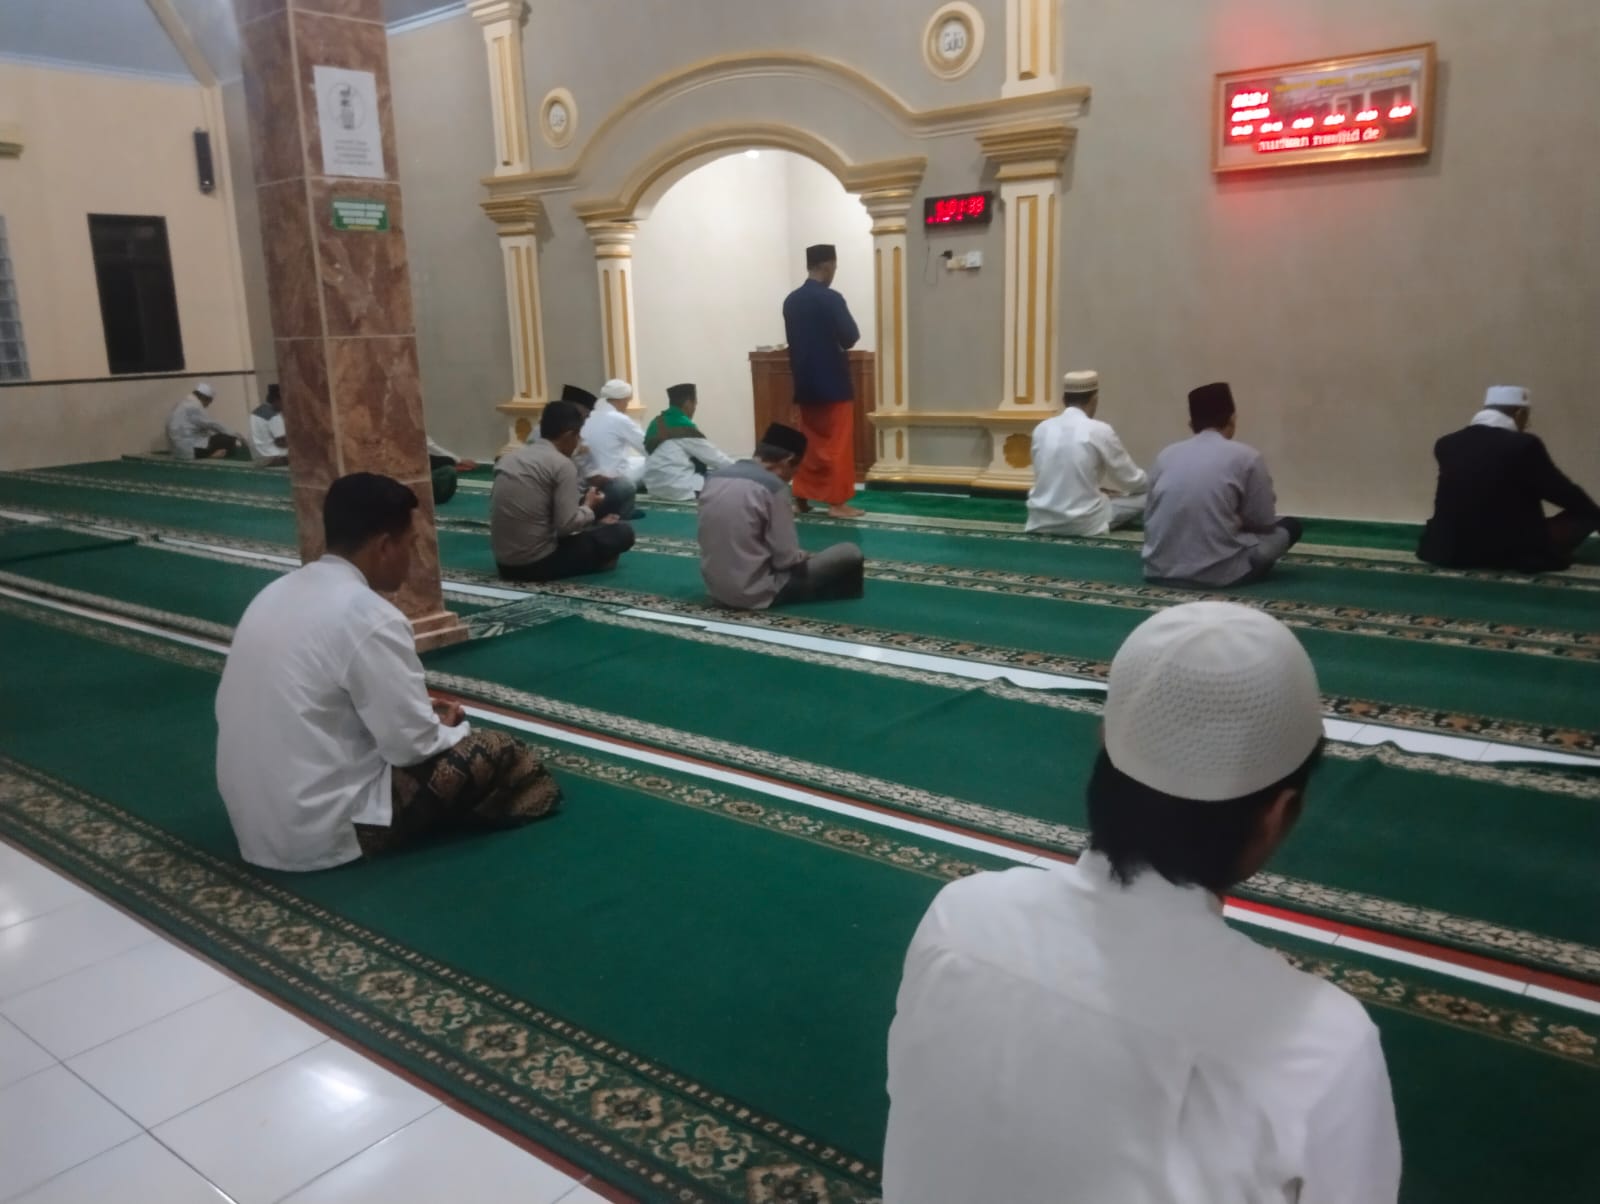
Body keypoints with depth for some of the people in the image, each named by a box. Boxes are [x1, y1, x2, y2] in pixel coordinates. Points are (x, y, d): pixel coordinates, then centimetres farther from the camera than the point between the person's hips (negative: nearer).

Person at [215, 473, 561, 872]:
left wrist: (424, 717, 11)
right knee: (494, 752, 0)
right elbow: (413, 745, -17)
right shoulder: (367, 617, -21)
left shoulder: (276, 593, 5)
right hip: (323, 830, -9)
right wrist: (449, 726, 6)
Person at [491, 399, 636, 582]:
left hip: (505, 562, 8)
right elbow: (567, 525, -18)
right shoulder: (562, 464, -11)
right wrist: (589, 507, 3)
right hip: (537, 563, -8)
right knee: (622, 532, 2)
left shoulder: (509, 458, 11)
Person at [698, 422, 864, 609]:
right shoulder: (773, 486, -16)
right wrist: (805, 556, 7)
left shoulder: (714, 478, 4)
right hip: (756, 593, -8)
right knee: (850, 554, 1)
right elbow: (786, 559, -15)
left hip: (717, 588, 8)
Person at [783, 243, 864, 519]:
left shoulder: (791, 300, 6)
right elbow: (850, 338, -14)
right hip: (832, 383, -7)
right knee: (838, 444, 0)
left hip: (805, 382, 7)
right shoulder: (831, 299, -15)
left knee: (809, 441, 16)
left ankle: (802, 495, 18)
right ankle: (837, 502, 3)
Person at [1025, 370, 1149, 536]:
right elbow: (1131, 481, 2)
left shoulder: (1041, 429, 3)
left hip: (1041, 522, 4)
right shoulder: (1100, 431, -9)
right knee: (1144, 499, 11)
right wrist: (1152, 483, 27)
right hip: (1084, 523, -4)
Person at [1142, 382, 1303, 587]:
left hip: (1159, 570, 5)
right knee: (1290, 526, 19)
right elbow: (1264, 522, 4)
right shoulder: (1246, 456, -2)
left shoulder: (1166, 455, 8)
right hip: (1215, 573, -5)